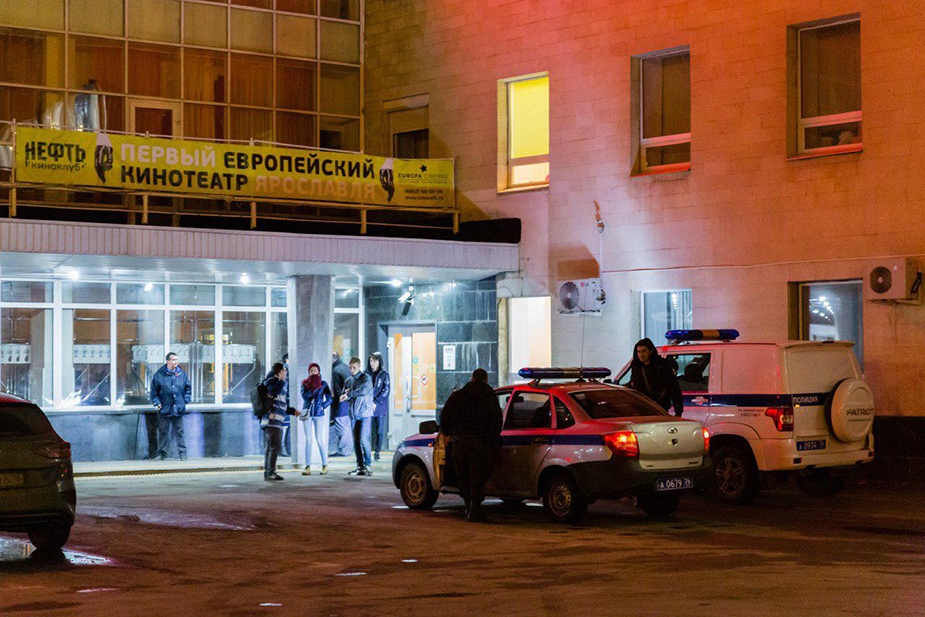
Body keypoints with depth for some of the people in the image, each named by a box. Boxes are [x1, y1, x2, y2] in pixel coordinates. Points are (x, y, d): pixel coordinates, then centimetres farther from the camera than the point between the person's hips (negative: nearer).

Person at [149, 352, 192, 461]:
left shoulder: (182, 374, 6)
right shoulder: (159, 375, -1)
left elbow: (188, 388, 16)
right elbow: (154, 391, 4)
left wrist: (186, 401, 7)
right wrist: (157, 403, -5)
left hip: (178, 410, 1)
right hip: (164, 409, -1)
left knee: (179, 432, 3)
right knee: (163, 432, 4)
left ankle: (182, 453, 7)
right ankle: (161, 453, 12)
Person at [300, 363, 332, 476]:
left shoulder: (323, 384, 2)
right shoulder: (305, 383, 4)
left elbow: (329, 399, 0)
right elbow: (305, 396, -12)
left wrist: (322, 407, -14)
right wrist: (314, 388, -20)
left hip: (319, 415, -1)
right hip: (307, 414, 1)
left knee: (320, 440, -4)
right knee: (308, 440, 1)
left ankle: (325, 465, 5)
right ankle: (308, 467, 2)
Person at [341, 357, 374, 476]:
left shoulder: (366, 378, -3)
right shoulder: (348, 381, 15)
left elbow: (363, 391, -20)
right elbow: (344, 398, 12)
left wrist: (349, 394, -10)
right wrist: (345, 396, -11)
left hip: (365, 413, -6)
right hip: (354, 414, 6)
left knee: (363, 440, -13)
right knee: (356, 442, 4)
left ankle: (368, 465, -8)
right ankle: (360, 467, 8)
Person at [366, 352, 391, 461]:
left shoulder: (384, 374, 2)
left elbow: (386, 390, -4)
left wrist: (376, 402, -12)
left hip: (380, 407, -1)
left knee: (379, 431, 2)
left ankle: (377, 453, 11)